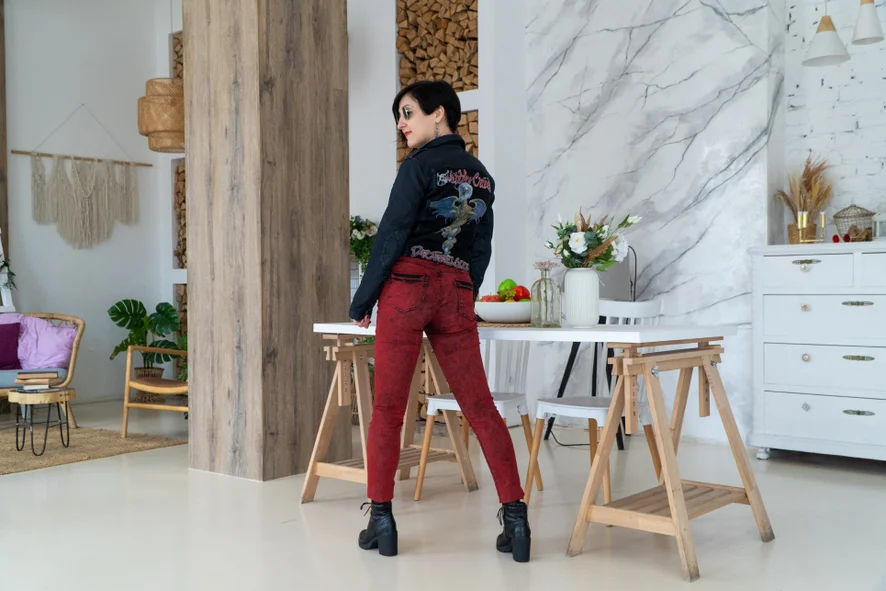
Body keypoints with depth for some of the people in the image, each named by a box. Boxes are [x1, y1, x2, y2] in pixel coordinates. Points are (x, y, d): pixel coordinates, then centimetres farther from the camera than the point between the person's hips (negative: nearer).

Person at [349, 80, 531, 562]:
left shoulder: (420, 164, -2)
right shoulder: (482, 177, 17)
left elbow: (392, 235, -7)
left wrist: (361, 301, -1)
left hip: (408, 287, -5)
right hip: (457, 296, 5)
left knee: (388, 409, 2)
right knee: (479, 407, 5)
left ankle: (381, 519, 4)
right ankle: (516, 519, 3)